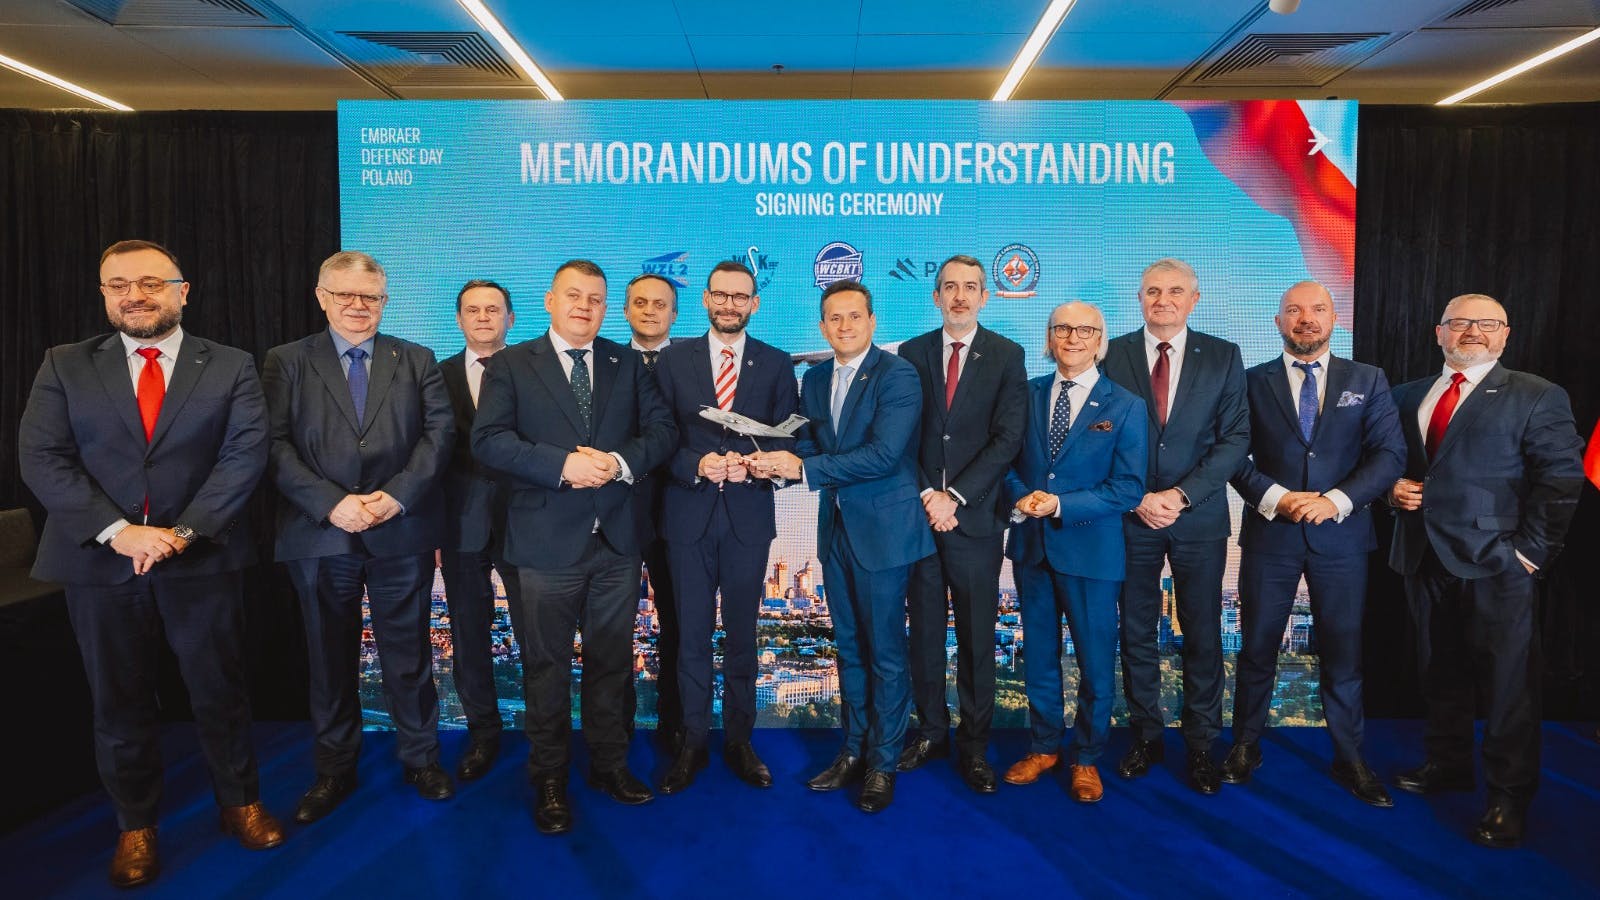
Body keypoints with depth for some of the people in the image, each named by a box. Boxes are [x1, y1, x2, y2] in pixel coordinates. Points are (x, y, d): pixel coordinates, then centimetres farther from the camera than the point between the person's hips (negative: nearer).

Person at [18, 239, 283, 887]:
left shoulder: (231, 367, 1)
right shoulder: (64, 367, 5)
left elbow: (246, 454, -8)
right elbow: (41, 458, -4)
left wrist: (183, 532, -17)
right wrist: (118, 531, -17)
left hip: (202, 560, -1)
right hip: (99, 562, 1)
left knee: (220, 691, 9)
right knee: (120, 702, 13)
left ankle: (240, 802, 29)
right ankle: (136, 824, 31)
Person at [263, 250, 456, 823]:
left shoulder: (416, 360, 9)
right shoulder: (287, 363, 7)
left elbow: (440, 430, -1)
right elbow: (276, 444, -3)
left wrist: (398, 495, -14)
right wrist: (331, 503, -16)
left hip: (402, 532, 0)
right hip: (319, 536, 0)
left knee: (409, 652, 10)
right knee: (330, 658, 12)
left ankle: (420, 758, 26)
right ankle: (334, 770, 27)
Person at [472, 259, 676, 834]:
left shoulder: (627, 364, 10)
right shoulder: (511, 366, 1)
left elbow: (662, 430, 3)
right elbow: (488, 440, -11)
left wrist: (621, 461, -16)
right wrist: (562, 465, -22)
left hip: (617, 539, 3)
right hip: (548, 543, -2)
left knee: (612, 659, 13)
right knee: (547, 663, 8)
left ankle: (609, 764, 30)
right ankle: (549, 779, 24)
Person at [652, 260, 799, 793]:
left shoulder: (776, 364, 5)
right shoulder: (674, 359, 6)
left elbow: (788, 439, 1)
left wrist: (750, 466, -17)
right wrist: (696, 466, -17)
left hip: (749, 515, 0)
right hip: (689, 514, 0)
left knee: (742, 632, 10)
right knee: (692, 633, 8)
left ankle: (739, 739, 24)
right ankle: (693, 740, 22)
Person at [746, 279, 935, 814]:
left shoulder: (897, 375, -12)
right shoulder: (814, 379, 10)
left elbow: (883, 455, -23)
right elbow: (807, 446, 7)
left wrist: (804, 468, -23)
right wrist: (781, 463, -16)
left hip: (883, 529, -6)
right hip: (836, 528, 7)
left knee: (885, 651, 4)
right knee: (848, 648, 16)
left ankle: (883, 764, 20)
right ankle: (853, 751, 31)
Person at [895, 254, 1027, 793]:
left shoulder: (1007, 357, 2)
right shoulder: (912, 353, 7)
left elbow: (1008, 440, -6)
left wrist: (955, 497, -12)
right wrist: (925, 495, -8)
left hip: (976, 517, -2)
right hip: (920, 513, 2)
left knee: (977, 638, 5)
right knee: (924, 632, 10)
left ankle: (974, 745, 19)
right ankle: (931, 732, 25)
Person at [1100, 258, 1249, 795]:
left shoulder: (1223, 357, 3)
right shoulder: (1112, 355, 2)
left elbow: (1235, 438, -2)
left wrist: (1181, 495, -13)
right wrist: (1138, 498, -10)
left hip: (1199, 517, 0)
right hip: (1132, 515, 0)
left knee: (1202, 634, 7)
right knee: (1136, 632, 8)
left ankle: (1201, 744, 21)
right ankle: (1146, 735, 23)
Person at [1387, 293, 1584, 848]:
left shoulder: (1538, 397, -2)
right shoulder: (1408, 396, 13)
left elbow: (1561, 480, -7)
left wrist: (1531, 550, -14)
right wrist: (1393, 490, 2)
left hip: (1496, 560, -5)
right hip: (1425, 556, 5)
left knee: (1508, 679, 2)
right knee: (1439, 671, 16)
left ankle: (1509, 797, 14)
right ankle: (1447, 764, 32)